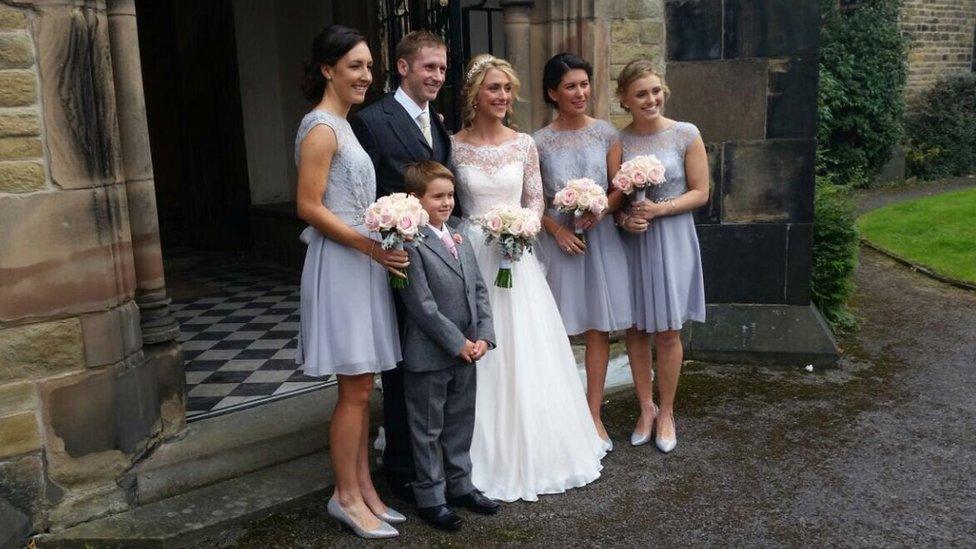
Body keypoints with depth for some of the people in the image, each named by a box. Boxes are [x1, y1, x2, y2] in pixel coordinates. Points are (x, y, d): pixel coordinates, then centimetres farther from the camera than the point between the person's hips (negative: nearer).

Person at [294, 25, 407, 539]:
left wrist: (376, 249, 12)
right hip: (339, 265, -9)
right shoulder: (321, 128, -13)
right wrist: (371, 246, -20)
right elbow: (309, 207, -18)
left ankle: (363, 488, 24)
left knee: (361, 387, 13)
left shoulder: (342, 125, 16)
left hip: (361, 264, 9)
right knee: (354, 390, -1)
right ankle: (346, 496, 15)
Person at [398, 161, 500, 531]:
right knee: (429, 430, 8)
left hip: (466, 352, 7)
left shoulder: (461, 241, 10)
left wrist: (483, 336, -3)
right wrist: (458, 343, -16)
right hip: (429, 357, -7)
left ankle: (459, 485, 35)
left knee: (460, 424, 19)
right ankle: (431, 498, 22)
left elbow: (479, 290, 9)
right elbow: (422, 306, -19)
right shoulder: (411, 246, -15)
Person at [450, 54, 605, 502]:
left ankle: (530, 452, 24)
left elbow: (536, 199, 9)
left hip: (516, 255, 2)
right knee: (478, 355, 2)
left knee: (525, 354, 6)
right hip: (471, 255, -2)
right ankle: (486, 456, 18)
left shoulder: (524, 144, 4)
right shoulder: (454, 146, -1)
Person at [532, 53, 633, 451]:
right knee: (557, 329, 2)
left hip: (600, 235, 2)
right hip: (558, 238, -1)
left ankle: (594, 413, 17)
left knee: (598, 327, 5)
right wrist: (557, 229, -11)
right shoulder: (539, 142, -1)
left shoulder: (606, 133, 4)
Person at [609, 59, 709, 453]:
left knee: (668, 331, 4)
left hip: (672, 239, -2)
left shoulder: (686, 135, -6)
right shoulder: (618, 142, -1)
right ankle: (646, 408, 26)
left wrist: (658, 209, -17)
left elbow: (700, 192, -4)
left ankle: (666, 413, 22)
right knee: (635, 328, 9)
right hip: (630, 241, 2)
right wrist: (625, 219, -15)